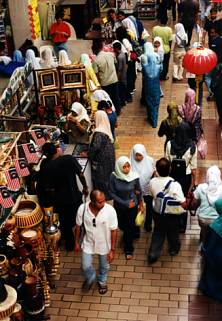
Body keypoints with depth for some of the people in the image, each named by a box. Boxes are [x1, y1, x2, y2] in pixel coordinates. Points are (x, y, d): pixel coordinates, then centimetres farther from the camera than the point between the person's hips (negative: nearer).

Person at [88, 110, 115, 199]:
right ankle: (108, 194, 34)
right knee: (107, 175, 21)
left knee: (99, 177, 6)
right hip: (109, 158, 9)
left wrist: (88, 154, -15)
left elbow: (95, 146, -31)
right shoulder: (107, 129, 2)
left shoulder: (99, 132, -25)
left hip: (101, 160, -9)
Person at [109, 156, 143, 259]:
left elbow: (139, 191, -3)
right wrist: (125, 203, -20)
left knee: (129, 227, 8)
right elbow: (112, 193, -15)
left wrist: (140, 203, 10)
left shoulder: (134, 176, -22)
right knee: (121, 225, 22)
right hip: (119, 206, 2)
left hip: (132, 206, -2)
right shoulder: (114, 176, -23)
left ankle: (128, 249, 33)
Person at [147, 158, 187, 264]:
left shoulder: (152, 182, -19)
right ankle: (174, 249, 50)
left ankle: (153, 255, 29)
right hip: (172, 215, -2)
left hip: (158, 214, 3)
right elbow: (183, 204, -26)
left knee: (158, 233, 24)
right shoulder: (175, 185, -32)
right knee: (173, 233, 25)